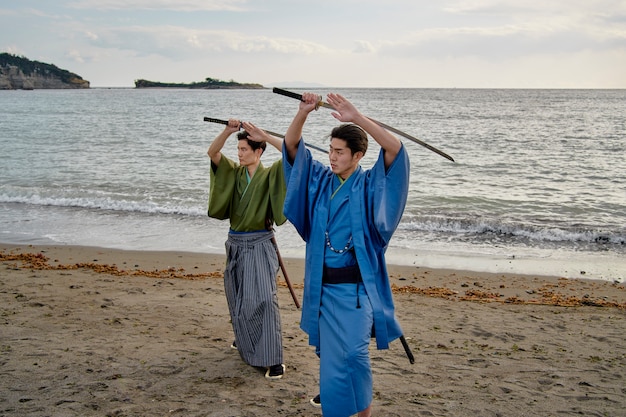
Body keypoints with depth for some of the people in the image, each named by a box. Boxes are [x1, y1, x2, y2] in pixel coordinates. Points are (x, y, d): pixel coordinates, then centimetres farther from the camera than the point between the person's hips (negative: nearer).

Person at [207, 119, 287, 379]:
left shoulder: (269, 175, -6)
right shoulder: (234, 172, 6)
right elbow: (212, 153, -6)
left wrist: (265, 136, -20)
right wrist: (228, 131, -21)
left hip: (260, 245, -5)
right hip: (236, 244, 6)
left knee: (264, 298, -16)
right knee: (238, 299, 16)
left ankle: (273, 359, -14)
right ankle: (247, 344, 40)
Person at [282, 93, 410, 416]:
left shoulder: (370, 185, -6)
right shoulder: (320, 180, 5)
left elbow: (395, 149, -22)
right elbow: (291, 146, 0)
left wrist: (357, 118, -30)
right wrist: (303, 113, -18)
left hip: (356, 286, -4)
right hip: (322, 284, 5)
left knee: (352, 352, -11)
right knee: (327, 349, 18)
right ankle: (331, 391, 41)